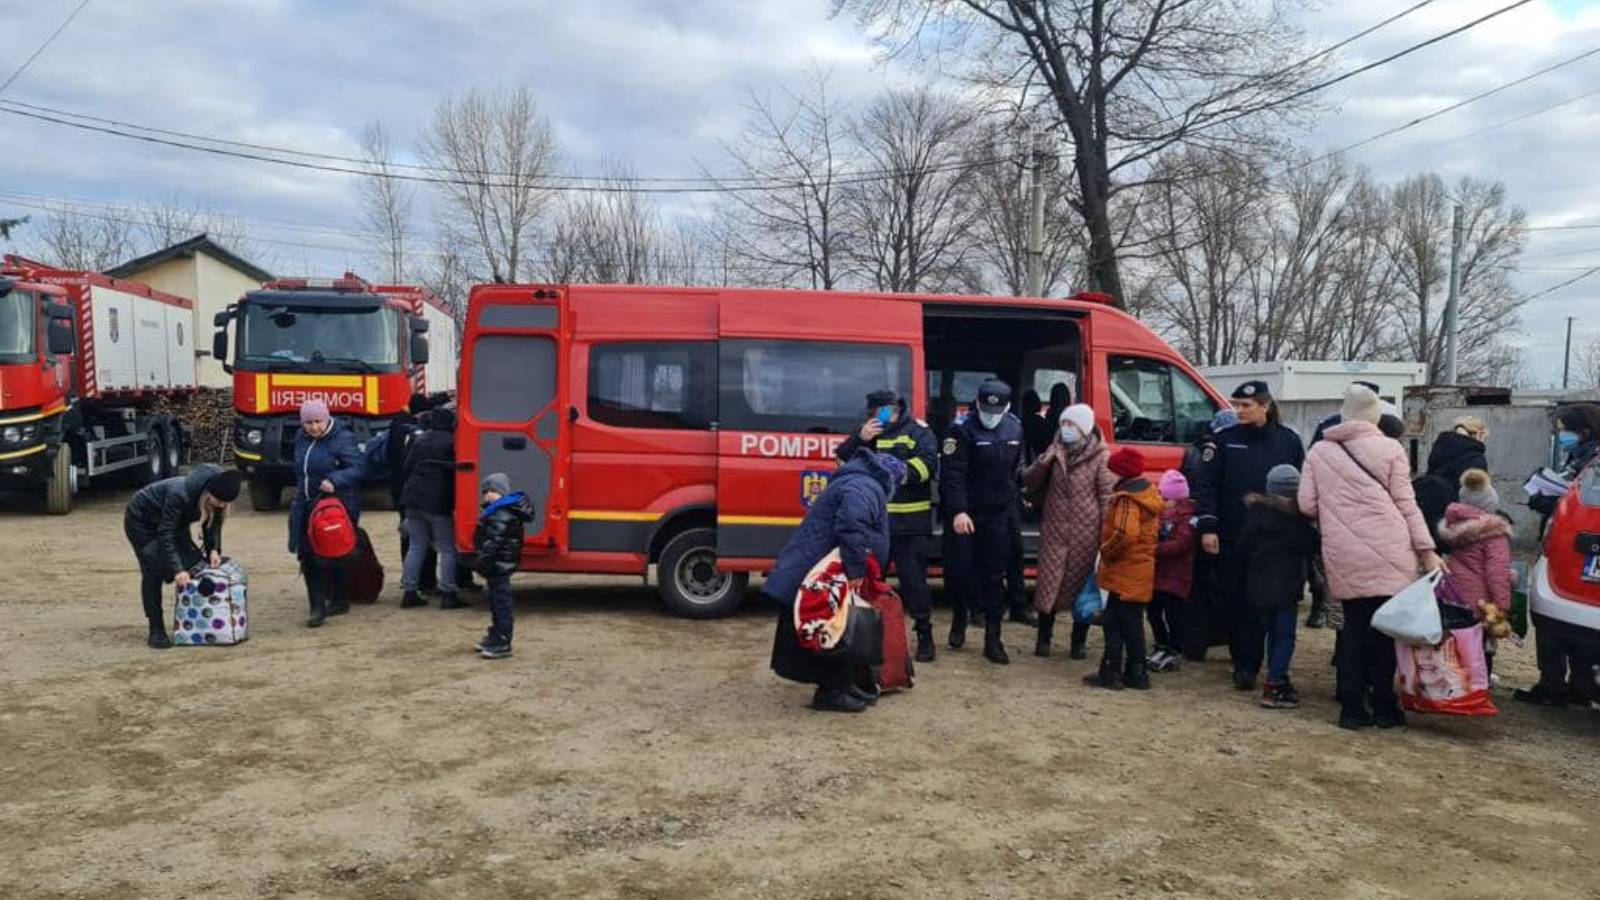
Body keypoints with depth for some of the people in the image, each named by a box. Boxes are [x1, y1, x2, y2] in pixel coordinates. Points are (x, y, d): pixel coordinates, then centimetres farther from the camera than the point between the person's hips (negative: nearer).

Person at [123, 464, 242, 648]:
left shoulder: (215, 499, -23)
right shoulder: (179, 494, -42)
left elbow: (213, 524, -8)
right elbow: (165, 534, -39)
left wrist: (213, 549, -26)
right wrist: (177, 569, -45)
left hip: (174, 521, 6)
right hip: (141, 520, -6)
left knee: (193, 564, -4)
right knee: (153, 571, -14)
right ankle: (156, 631, -9)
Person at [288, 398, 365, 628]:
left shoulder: (342, 439, -12)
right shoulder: (301, 438, 11)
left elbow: (356, 468, -18)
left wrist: (334, 480, -32)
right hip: (306, 504, 6)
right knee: (308, 556, 2)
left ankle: (338, 601, 17)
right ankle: (317, 606, 8)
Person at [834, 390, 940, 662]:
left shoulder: (917, 431, -2)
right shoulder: (865, 432, 13)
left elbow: (927, 464, -16)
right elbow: (843, 462, 4)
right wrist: (860, 440, -11)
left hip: (909, 523, -5)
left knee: (914, 580, 0)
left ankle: (925, 635, 11)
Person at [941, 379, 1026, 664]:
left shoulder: (1015, 430, 6)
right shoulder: (962, 431, -12)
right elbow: (952, 474, -18)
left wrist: (1014, 498, 17)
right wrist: (958, 511, -25)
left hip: (998, 515, 4)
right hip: (965, 514, -4)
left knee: (995, 577, 4)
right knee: (963, 571, 0)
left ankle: (992, 640, 8)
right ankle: (960, 620, 28)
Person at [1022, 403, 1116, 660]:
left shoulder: (1101, 456, -4)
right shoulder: (1055, 452, 8)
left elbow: (1108, 497, -6)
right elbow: (1030, 483, 7)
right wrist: (1044, 461, -11)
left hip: (1086, 532, -3)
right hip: (1054, 531, 3)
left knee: (1082, 584, 6)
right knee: (1048, 583, 3)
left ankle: (1079, 641, 19)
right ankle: (1043, 638, 16)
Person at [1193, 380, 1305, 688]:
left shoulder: (1289, 441, 5)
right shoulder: (1225, 440, 5)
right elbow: (1207, 485, 1)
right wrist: (1207, 527, -7)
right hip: (1232, 539, 0)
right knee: (1233, 602, 3)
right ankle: (1242, 663, 16)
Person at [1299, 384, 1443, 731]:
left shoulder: (1319, 452, 7)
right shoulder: (1390, 449, 1)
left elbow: (1307, 505, 5)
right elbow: (1406, 504, -1)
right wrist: (1427, 550, 2)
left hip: (1342, 557, 2)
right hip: (1388, 553, -2)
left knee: (1353, 627, 10)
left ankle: (1352, 707, 9)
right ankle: (1383, 705, 9)